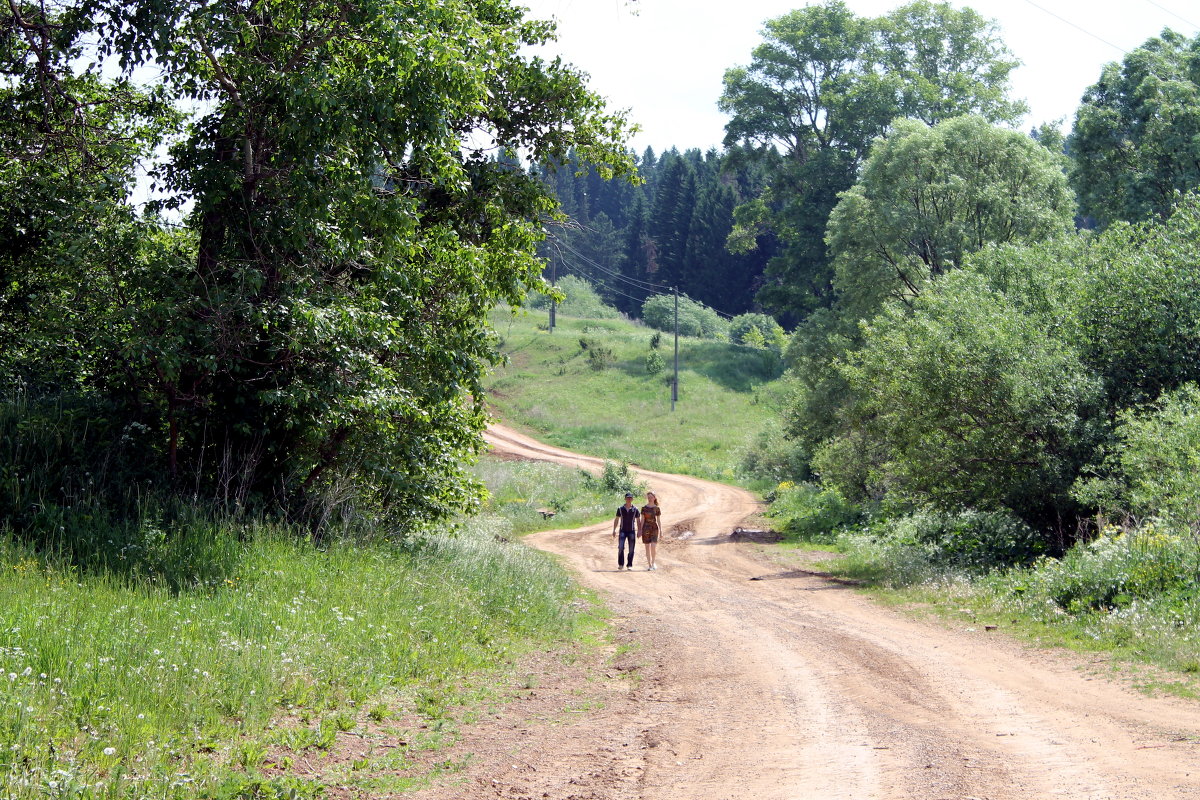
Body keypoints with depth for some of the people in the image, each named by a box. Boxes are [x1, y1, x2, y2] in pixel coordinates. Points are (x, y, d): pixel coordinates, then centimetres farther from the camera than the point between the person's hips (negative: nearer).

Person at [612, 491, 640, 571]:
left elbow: (638, 521, 7)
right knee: (620, 547, -12)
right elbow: (616, 519, 8)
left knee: (631, 549, 1)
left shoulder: (635, 509, 2)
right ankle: (621, 564, -3)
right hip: (623, 531, 0)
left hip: (632, 531, 0)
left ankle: (629, 565, 10)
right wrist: (614, 530, 2)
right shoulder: (620, 508, 3)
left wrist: (639, 531, 1)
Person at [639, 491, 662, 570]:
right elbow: (642, 520, 4)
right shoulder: (644, 508, 4)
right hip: (646, 528, 1)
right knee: (647, 547, 4)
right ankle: (649, 565, 11)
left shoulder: (657, 508, 4)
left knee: (653, 546, -14)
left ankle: (653, 562, 7)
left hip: (654, 528, -1)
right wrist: (640, 530, -2)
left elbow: (658, 520, 8)